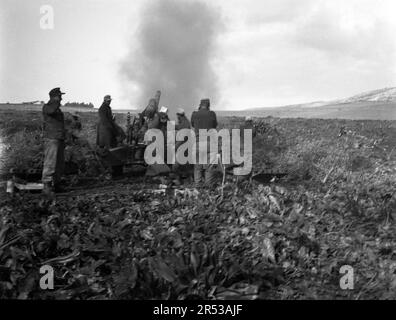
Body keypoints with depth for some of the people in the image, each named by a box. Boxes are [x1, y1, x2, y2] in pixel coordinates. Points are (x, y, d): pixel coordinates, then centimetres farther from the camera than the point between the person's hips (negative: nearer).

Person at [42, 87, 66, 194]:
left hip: (59, 139, 9)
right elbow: (52, 111, -32)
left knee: (60, 164, 8)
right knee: (50, 162, -12)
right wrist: (56, 101, -14)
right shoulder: (47, 107, -6)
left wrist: (63, 141, 23)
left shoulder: (57, 108, 20)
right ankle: (46, 186, -11)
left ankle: (56, 185, 15)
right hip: (51, 138, -9)